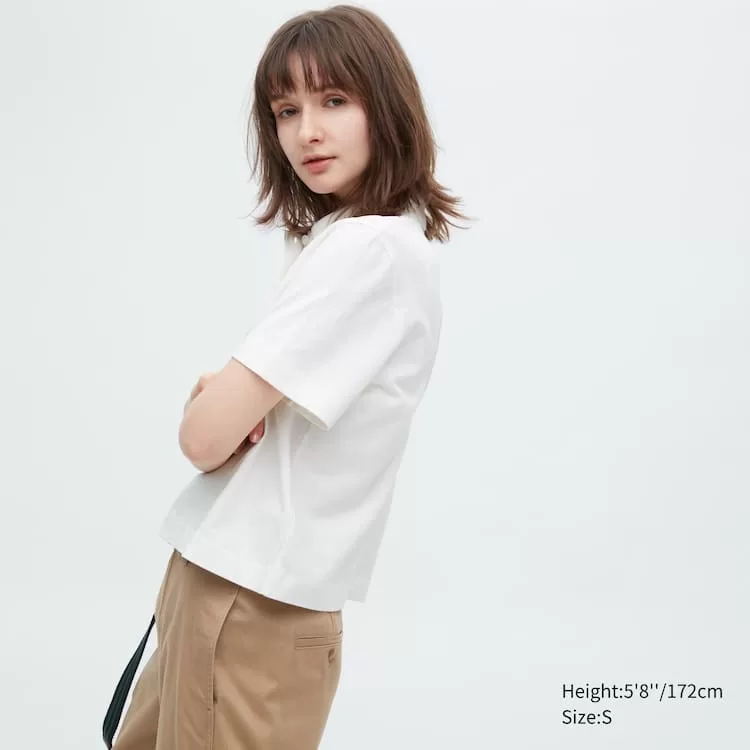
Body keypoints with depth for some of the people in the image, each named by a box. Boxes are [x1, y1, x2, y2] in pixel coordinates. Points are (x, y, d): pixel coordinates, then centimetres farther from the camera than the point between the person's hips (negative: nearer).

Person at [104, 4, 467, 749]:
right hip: (232, 573, 9)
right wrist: (227, 391, -7)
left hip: (249, 599, -9)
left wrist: (218, 405, -1)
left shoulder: (370, 248, -22)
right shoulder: (339, 239, 10)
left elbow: (206, 435, -23)